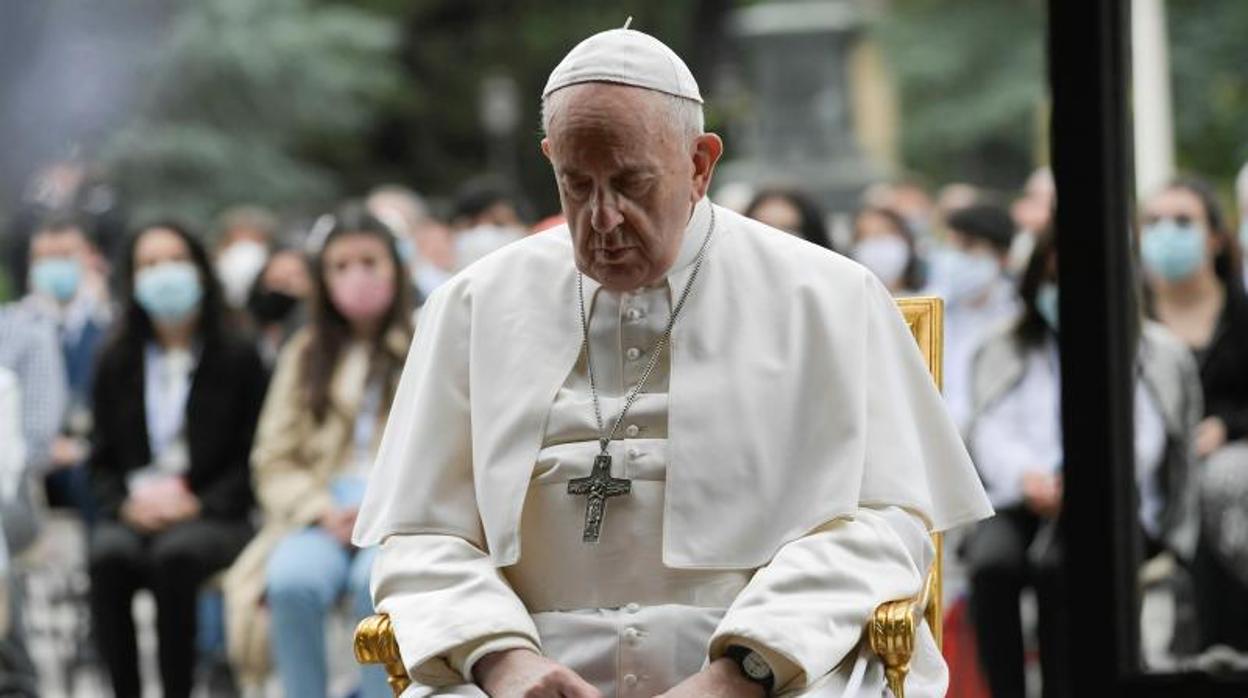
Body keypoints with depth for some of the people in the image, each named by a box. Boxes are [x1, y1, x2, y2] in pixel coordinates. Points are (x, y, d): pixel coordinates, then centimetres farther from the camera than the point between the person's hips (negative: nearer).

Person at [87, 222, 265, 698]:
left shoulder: (239, 360, 8)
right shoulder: (116, 365, 16)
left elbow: (254, 458, 4)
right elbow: (102, 459, 14)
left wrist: (199, 503, -11)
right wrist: (126, 504, -6)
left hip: (214, 516, -2)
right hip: (134, 513, 2)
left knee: (175, 554, -36)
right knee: (107, 556, -33)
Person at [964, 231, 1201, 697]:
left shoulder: (1156, 353, 14)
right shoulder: (1004, 353, 22)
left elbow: (1142, 441, 1)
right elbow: (990, 433, 7)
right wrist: (1027, 475, -16)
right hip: (1020, 502, 2)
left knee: (1055, 559, -36)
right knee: (993, 558, -34)